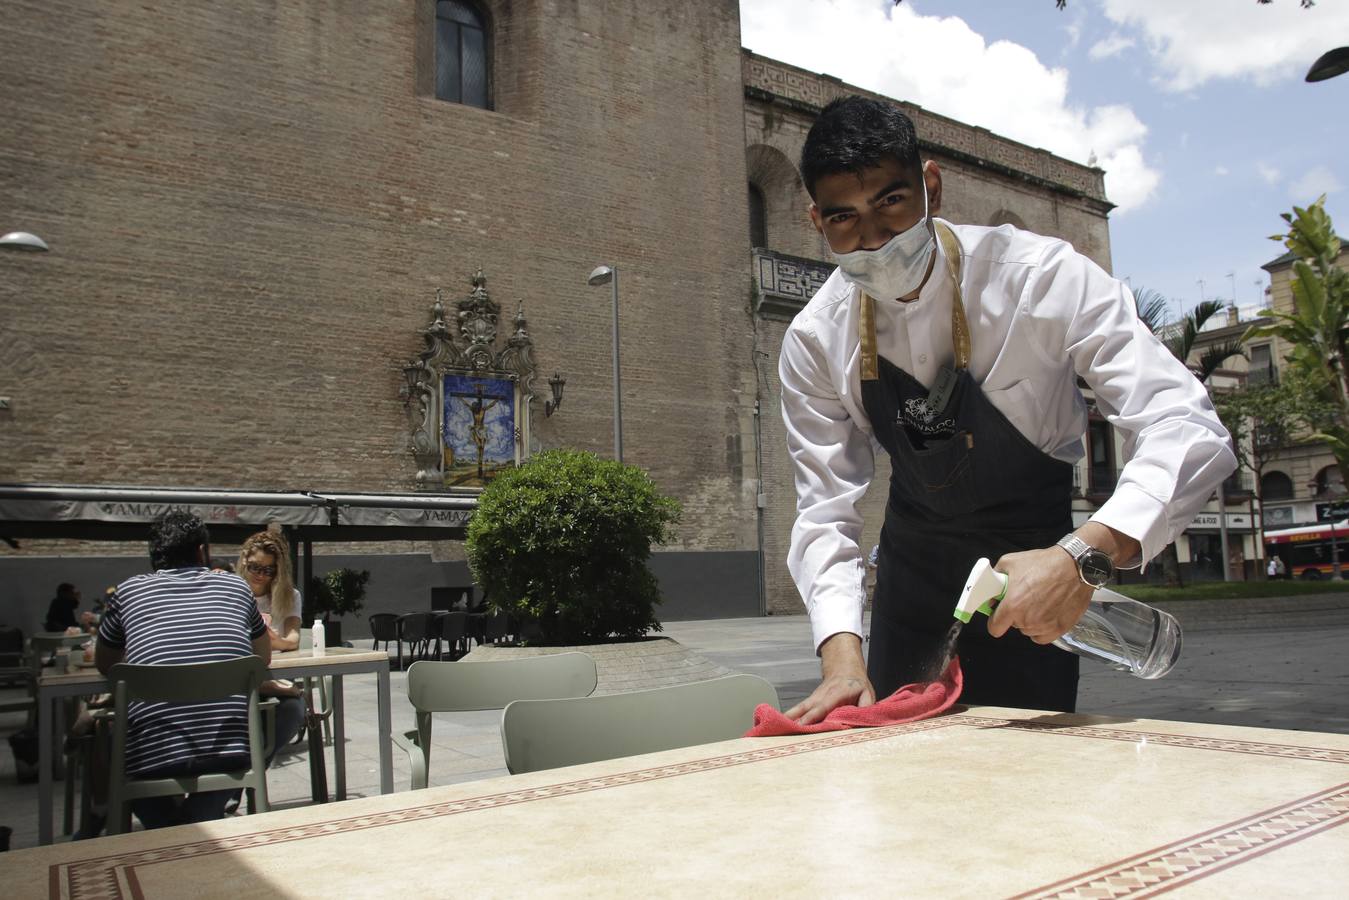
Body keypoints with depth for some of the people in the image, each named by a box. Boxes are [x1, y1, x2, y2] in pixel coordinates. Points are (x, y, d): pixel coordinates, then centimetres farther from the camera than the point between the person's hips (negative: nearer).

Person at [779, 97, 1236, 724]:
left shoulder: (1039, 277, -25)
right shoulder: (815, 341, -15)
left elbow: (1189, 430, -30)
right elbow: (826, 508, -14)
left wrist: (1088, 554, -47)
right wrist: (842, 653, -30)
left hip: (1034, 558, -2)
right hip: (913, 557, 3)